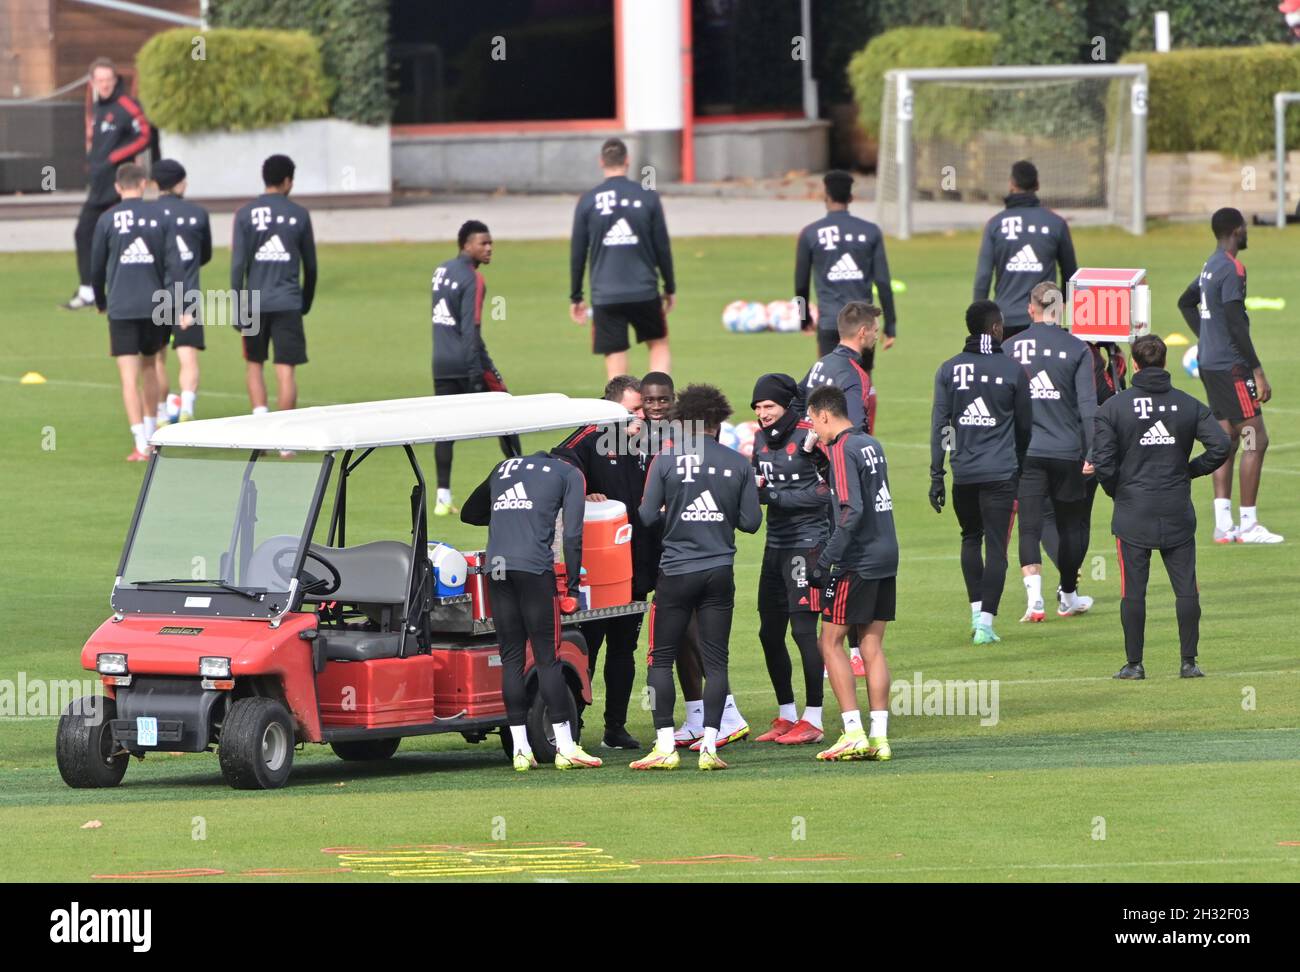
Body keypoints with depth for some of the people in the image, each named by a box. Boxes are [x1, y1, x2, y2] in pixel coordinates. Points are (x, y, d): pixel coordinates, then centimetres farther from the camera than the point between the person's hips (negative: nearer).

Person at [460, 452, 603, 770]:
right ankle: (565, 748, -1)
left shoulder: (505, 467, 26)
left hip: (497, 565, 4)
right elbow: (572, 535, 2)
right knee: (547, 658, -1)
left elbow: (470, 513, 33)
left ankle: (521, 750, 6)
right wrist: (572, 589, 5)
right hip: (535, 565, -4)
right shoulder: (569, 475, 13)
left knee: (511, 659, 7)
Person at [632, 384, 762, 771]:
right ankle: (709, 745, -2)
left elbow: (647, 516, -6)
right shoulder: (738, 464, -1)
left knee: (661, 659, 6)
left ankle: (665, 746, -1)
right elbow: (751, 521, 1)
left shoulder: (666, 460, -6)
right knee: (715, 661, 5)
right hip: (719, 572, 2)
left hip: (676, 572, -2)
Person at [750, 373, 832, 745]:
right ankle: (787, 717, 21)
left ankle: (813, 721, -3)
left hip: (807, 543, -8)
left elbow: (824, 492, -16)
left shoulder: (808, 436, -12)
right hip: (776, 544, 8)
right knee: (770, 633, 9)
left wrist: (773, 496, -17)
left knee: (803, 630, -8)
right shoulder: (762, 439, 11)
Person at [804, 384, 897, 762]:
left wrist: (826, 560, -20)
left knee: (831, 641, 1)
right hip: (887, 558, 8)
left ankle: (854, 734, -6)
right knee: (872, 645, 9)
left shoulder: (842, 450, -13)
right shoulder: (871, 445, 12)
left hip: (857, 561, -8)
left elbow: (852, 510, -21)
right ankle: (880, 737, 6)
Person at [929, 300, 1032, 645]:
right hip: (1001, 474, -2)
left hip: (964, 472, 2)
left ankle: (977, 611, 18)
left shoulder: (950, 370, 1)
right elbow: (1025, 426, 7)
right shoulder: (1012, 370, -3)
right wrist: (1019, 465, 24)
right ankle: (986, 622, -6)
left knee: (970, 538, 22)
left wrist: (936, 477, 1)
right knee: (996, 546, 1)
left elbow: (939, 425, -2)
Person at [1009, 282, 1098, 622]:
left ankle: (1034, 596, -20)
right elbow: (1087, 405, -6)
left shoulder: (1010, 348, 1)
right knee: (1071, 523, 16)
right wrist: (1092, 453, -4)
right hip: (1067, 450, 0)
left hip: (1025, 451, 0)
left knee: (1030, 526, -2)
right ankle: (1068, 596, 28)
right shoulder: (1077, 349, -2)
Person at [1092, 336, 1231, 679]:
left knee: (1133, 591, 3)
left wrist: (1115, 490, 10)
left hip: (1132, 513, -2)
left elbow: (1103, 462, -9)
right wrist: (1190, 470, 9)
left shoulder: (1114, 407, -4)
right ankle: (1189, 661, 4)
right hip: (1178, 515, 2)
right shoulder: (1188, 405, 2)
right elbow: (1221, 445, -6)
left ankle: (1134, 663, 4)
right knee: (1186, 589, 6)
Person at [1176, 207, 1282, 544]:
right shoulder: (1232, 269, -16)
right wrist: (1258, 373, -18)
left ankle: (1223, 524, 8)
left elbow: (1186, 302, 30)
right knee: (1256, 439, -6)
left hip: (1209, 363, 10)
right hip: (1230, 365, -10)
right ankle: (1249, 525, -6)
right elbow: (1236, 325, -21)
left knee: (1227, 439, 11)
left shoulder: (1211, 266, 14)